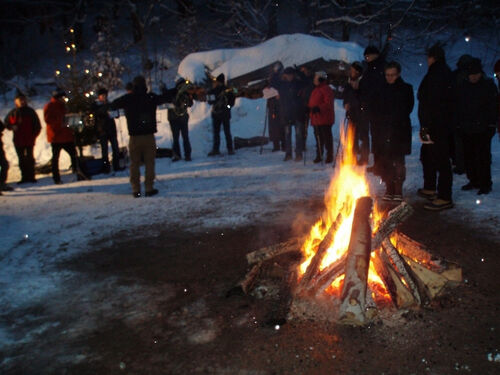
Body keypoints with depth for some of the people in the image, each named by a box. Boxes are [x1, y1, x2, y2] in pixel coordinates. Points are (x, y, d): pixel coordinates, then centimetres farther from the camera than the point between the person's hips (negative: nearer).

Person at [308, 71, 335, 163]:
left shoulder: (326, 89, -9)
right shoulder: (316, 90, 19)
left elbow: (328, 103, -18)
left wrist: (318, 108, -28)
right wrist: (310, 108, 10)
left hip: (324, 119, -9)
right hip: (316, 118, 9)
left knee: (326, 137, -3)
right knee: (318, 138, 12)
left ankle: (329, 156, 4)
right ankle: (319, 156, 19)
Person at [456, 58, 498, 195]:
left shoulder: (489, 85, 1)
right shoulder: (463, 87, 12)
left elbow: (493, 107, -2)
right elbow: (458, 107, 15)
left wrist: (491, 125, -9)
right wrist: (459, 124, 10)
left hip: (483, 129, -5)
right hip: (467, 129, 5)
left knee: (483, 156, -5)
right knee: (469, 156, 9)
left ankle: (485, 184, 2)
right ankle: (474, 181, 21)